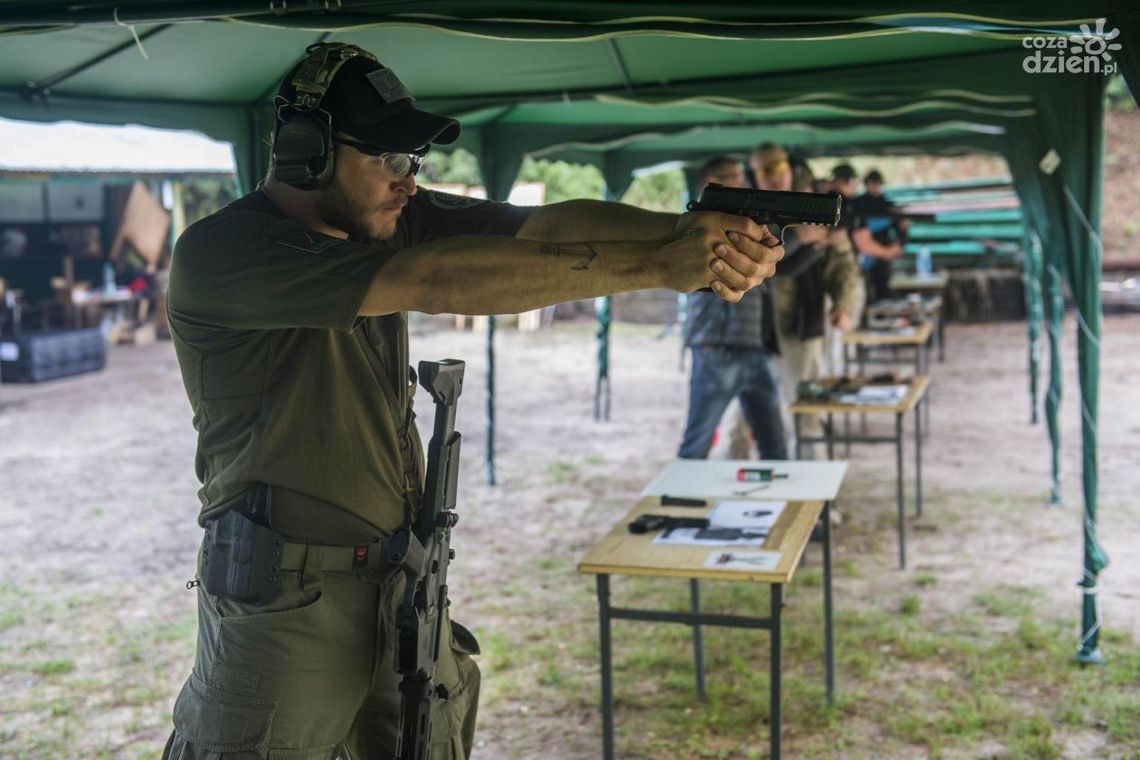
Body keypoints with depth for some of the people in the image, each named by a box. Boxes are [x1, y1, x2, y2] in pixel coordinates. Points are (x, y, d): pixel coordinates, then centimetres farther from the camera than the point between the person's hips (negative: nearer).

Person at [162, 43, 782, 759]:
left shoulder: (393, 221, 3)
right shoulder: (216, 253, -18)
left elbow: (548, 225, -9)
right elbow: (434, 282, -29)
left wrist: (685, 230, -28)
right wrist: (656, 266, -30)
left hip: (406, 585, 7)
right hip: (287, 602, -6)